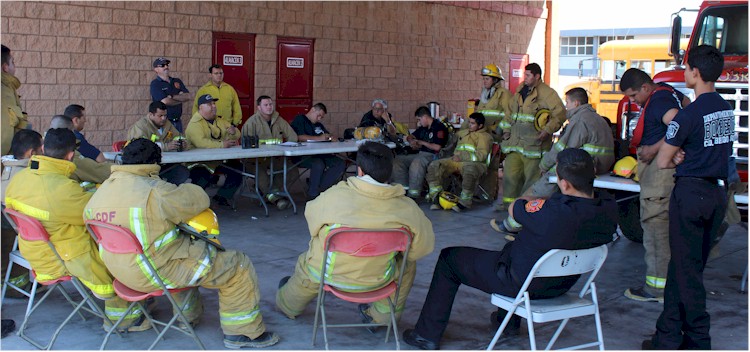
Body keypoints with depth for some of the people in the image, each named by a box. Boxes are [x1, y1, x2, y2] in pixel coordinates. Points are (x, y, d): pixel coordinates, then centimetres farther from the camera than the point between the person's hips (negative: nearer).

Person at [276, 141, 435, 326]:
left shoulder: (334, 196, -20)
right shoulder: (407, 208, -18)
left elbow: (311, 213, -1)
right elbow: (424, 246, -8)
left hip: (327, 273, 0)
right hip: (375, 280, 0)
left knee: (306, 264, 35)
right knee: (407, 263, 30)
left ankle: (287, 304, 62)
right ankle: (380, 317, 40)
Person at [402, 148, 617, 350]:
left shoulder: (552, 211, -37)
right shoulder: (609, 209, -17)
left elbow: (514, 208, -16)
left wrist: (531, 200, 2)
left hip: (522, 284, -7)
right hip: (562, 285, 8)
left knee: (449, 258, 10)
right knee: (513, 247, 39)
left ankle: (428, 335, 19)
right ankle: (509, 320, 49)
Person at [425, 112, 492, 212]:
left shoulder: (485, 136, 9)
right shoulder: (463, 133, 31)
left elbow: (481, 155, -7)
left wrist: (461, 157, -12)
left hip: (473, 163, -6)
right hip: (456, 160, 6)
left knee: (470, 170, -43)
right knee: (434, 165, -17)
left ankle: (464, 202, -31)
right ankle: (436, 197, -20)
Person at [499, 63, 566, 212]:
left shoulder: (547, 93, -6)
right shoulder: (520, 91, 16)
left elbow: (560, 114, -11)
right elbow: (510, 112, 27)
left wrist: (547, 130, -18)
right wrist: (506, 129, 18)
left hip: (534, 143, -6)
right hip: (515, 142, 6)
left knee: (532, 176, -2)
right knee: (510, 173, 5)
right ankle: (508, 201, 16)